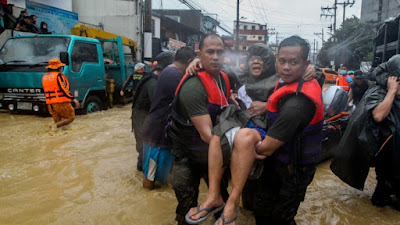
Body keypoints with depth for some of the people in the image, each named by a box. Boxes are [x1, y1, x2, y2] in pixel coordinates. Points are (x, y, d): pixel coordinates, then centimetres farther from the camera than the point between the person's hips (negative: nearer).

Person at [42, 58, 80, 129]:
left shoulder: (44, 77, 16)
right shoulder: (58, 75, -9)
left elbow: (46, 92, 20)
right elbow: (64, 89, -16)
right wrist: (73, 99, -13)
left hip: (50, 104, 7)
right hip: (61, 102, -7)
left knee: (58, 121, 14)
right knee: (71, 117, 3)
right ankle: (55, 126, -18)